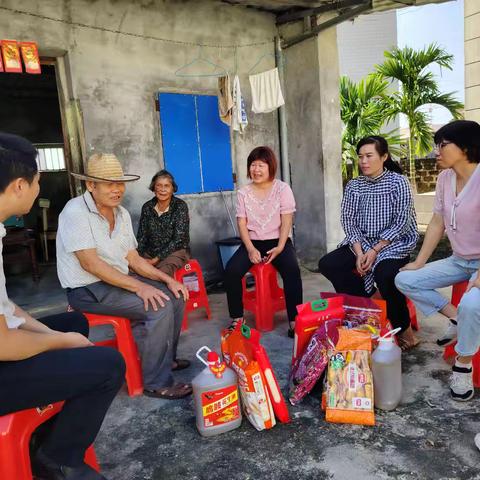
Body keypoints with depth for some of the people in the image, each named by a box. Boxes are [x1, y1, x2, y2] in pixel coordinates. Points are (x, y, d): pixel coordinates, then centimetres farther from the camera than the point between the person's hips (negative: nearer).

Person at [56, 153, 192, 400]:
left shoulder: (122, 213, 6)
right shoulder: (76, 211, -18)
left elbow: (133, 258, 7)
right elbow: (89, 263, -24)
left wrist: (168, 279, -6)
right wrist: (139, 287, -28)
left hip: (120, 279, 8)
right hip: (88, 289, -8)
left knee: (174, 295, 1)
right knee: (159, 306, -24)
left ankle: (167, 358, 18)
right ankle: (157, 384, -11)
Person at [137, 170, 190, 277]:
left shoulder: (180, 206, -6)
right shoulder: (147, 207, 6)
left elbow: (178, 239, -11)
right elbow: (141, 236, 7)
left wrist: (157, 259, -16)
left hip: (175, 252, -4)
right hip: (150, 253, 4)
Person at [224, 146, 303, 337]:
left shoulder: (282, 188, 1)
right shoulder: (243, 192, 6)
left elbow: (286, 220, -6)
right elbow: (242, 223, 1)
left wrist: (280, 247, -18)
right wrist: (251, 249, -14)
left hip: (278, 241, -2)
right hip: (253, 242, 2)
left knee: (292, 269, -31)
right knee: (231, 270, -23)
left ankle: (294, 320, -21)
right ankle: (237, 319, -8)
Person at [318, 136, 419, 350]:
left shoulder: (398, 181, -5)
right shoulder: (353, 186, 6)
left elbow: (401, 221, -10)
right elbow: (349, 221, 1)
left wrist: (375, 250, -17)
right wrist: (359, 253, -14)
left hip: (395, 242, -5)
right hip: (361, 242, 5)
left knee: (384, 273, -34)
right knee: (327, 264, -15)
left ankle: (403, 328, -10)